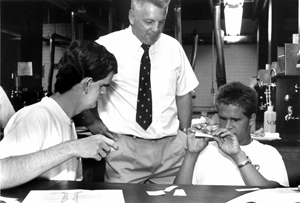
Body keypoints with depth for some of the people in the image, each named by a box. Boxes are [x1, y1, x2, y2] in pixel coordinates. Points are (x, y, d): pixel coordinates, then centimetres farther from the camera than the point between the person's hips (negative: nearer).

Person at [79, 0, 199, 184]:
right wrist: (91, 122, -1)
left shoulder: (173, 47, 4)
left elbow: (183, 94, 12)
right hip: (125, 147, -2)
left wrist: (185, 137, 6)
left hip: (172, 147, 3)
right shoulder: (107, 46, -6)